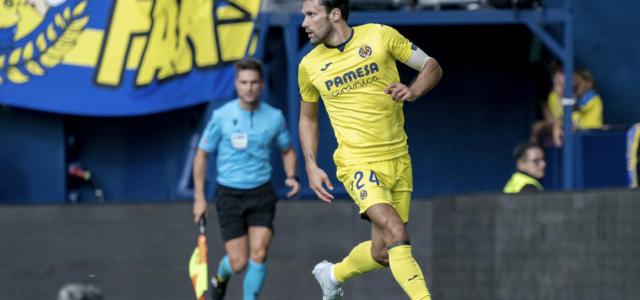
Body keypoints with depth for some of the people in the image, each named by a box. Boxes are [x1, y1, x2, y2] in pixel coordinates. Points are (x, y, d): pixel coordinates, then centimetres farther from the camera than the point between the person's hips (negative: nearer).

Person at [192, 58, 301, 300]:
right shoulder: (221, 116, -7)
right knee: (238, 263, -5)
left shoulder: (274, 117, -1)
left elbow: (287, 150, 16)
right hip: (230, 195, -1)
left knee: (259, 253, -16)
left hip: (261, 193, 2)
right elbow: (202, 154, 2)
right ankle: (222, 273, 32)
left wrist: (291, 176, -4)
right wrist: (199, 197, -2)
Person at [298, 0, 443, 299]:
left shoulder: (380, 36, -2)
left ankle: (332, 274, 36)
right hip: (358, 164, -2)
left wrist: (414, 91, -16)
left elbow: (432, 67, 5)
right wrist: (311, 167, 6)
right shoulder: (309, 66, 2)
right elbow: (307, 118, 17)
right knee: (397, 235, -24)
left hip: (398, 159, 2)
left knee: (382, 254, 8)